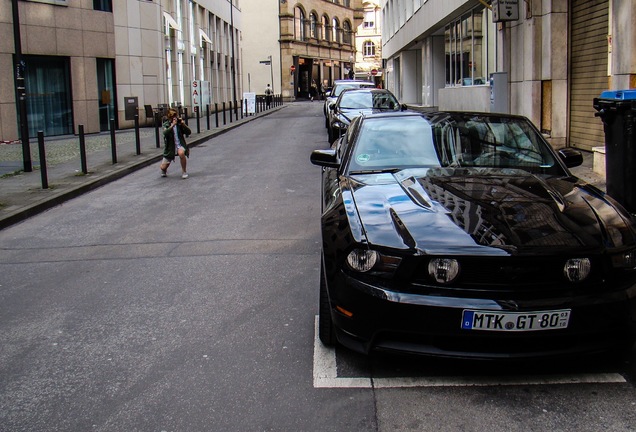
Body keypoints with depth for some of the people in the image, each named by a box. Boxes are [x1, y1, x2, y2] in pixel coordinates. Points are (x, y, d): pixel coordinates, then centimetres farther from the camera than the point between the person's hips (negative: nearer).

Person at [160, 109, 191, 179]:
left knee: (181, 153, -38)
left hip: (180, 145, -1)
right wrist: (172, 125, -32)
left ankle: (184, 172, -15)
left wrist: (183, 124, -19)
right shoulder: (166, 125, -2)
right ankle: (164, 171, 42)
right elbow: (165, 133, -23)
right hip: (170, 147, 1)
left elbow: (189, 132, -6)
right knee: (163, 167, 0)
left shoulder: (179, 124, 0)